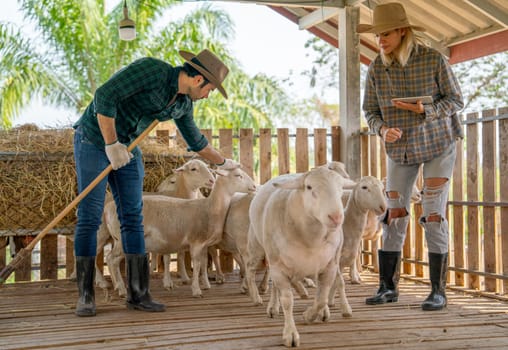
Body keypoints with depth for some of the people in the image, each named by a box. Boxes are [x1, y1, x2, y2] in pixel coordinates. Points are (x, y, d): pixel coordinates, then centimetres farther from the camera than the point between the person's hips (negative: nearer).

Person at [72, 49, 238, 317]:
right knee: (89, 218, -8)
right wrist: (111, 144, -26)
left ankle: (138, 293, 4)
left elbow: (195, 139, 20)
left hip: (127, 148, 7)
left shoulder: (183, 103, 2)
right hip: (94, 139, -7)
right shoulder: (151, 70, -23)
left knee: (133, 218, 1)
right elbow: (104, 96, -28)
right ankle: (85, 295, -2)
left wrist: (222, 162, 31)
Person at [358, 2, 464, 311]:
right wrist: (383, 129, -22)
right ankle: (388, 287, 10)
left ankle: (438, 290, 1)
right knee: (394, 215, 1)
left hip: (438, 145, -3)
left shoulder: (433, 60, -17)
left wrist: (425, 110, -28)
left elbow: (456, 100, -10)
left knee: (433, 215, -7)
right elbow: (371, 110, 0)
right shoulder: (376, 68, -8)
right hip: (400, 148, 3)